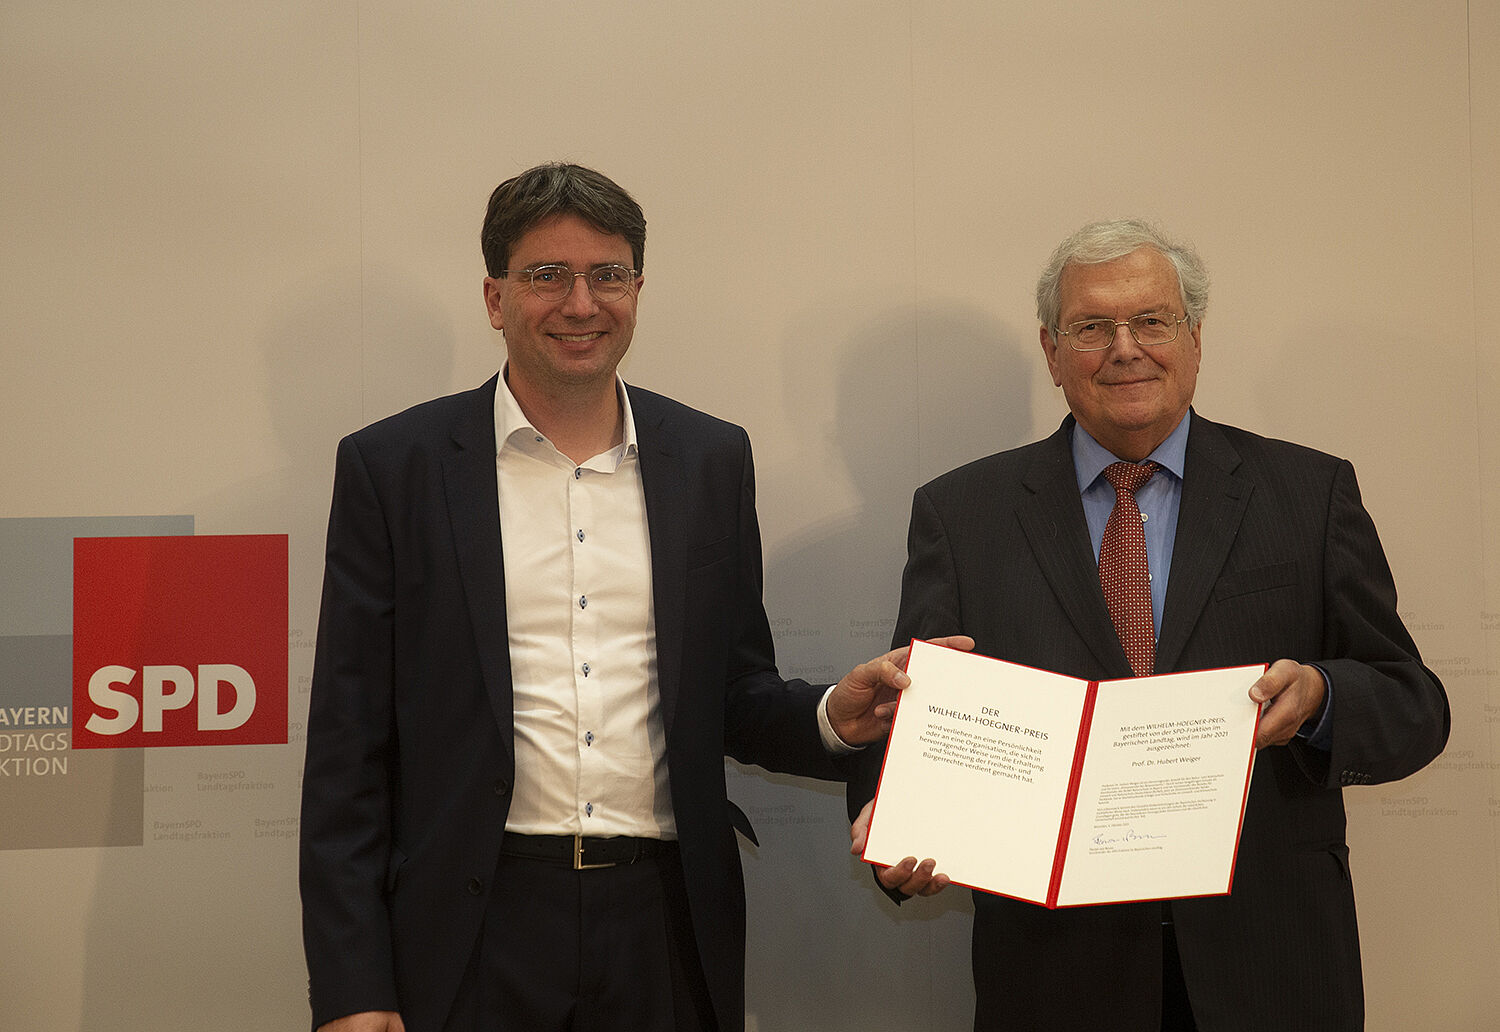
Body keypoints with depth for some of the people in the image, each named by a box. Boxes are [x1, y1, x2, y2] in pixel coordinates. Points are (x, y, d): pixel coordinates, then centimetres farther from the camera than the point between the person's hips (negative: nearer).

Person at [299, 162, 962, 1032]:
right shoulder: (394, 466, -1)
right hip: (477, 927, -2)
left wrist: (832, 719, -9)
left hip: (666, 928, 2)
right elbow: (349, 750, -2)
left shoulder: (713, 460, 7)